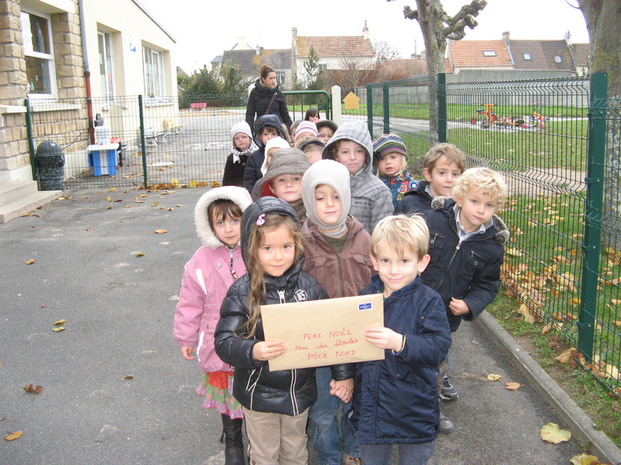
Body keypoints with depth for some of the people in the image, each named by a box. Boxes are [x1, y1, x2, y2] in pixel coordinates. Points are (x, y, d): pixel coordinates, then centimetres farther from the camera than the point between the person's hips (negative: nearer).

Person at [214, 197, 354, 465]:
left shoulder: (309, 286, -8)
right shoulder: (242, 292, -16)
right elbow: (224, 341, -19)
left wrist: (343, 373, 0)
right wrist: (252, 351, -37)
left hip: (300, 392, 2)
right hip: (259, 395, -2)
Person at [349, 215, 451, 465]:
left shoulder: (429, 302, -14)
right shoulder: (366, 297, -2)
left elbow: (439, 348, -26)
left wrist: (400, 343, -39)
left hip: (414, 414, -3)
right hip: (370, 409, 4)